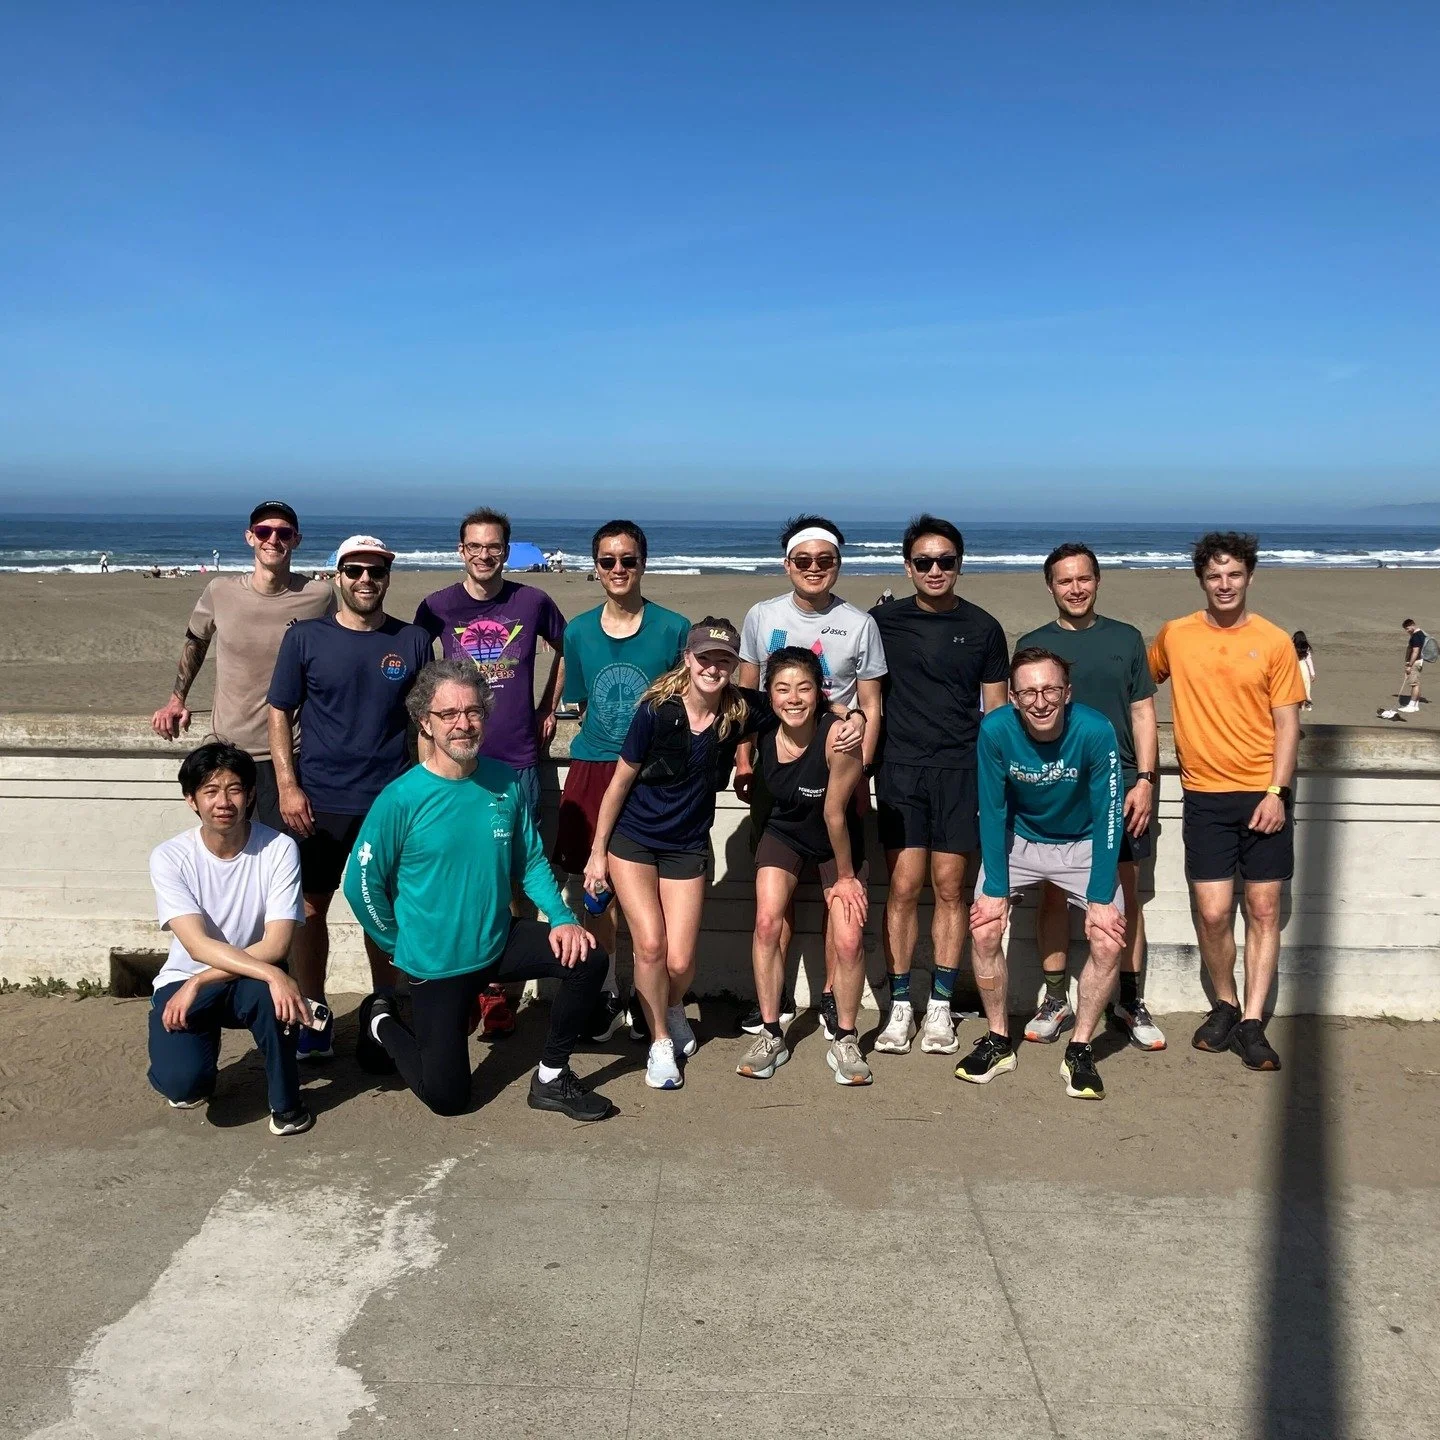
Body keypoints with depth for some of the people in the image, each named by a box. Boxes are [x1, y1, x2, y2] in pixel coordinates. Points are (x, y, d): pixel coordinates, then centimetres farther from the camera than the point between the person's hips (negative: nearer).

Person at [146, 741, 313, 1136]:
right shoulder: (169, 858, -14)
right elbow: (198, 945, -25)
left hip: (250, 982, 0)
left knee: (267, 991, -36)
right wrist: (273, 975, -38)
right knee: (182, 1083, -26)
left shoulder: (279, 849, -15)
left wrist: (199, 983, -25)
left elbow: (276, 945, -19)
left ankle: (285, 1101, -11)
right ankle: (194, 1071, 14)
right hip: (184, 982, 0)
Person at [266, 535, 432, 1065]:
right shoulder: (305, 638, 1)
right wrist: (288, 787, -7)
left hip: (391, 801, 1)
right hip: (318, 802, 0)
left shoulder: (413, 641, 5)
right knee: (311, 906, 5)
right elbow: (280, 714, 3)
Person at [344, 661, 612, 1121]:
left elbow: (531, 861, 3)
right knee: (446, 1097, 4)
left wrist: (562, 918, -11)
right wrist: (401, 947, -3)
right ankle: (383, 1021, 33)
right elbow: (361, 885, -12)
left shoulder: (506, 782, -6)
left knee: (587, 958, -16)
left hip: (501, 942, 4)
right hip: (435, 963, -4)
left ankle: (551, 1079, 5)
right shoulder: (401, 798, -19)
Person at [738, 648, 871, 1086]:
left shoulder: (837, 734, -32)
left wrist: (846, 875, -13)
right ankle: (770, 1036, -1)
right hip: (783, 832, 3)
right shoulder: (762, 732, -20)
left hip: (837, 840, -3)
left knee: (849, 941, -10)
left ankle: (844, 1042, 12)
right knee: (767, 921, -16)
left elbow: (835, 814, -22)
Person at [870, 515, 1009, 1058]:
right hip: (901, 769, 0)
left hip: (961, 770, 0)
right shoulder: (883, 621, 4)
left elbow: (997, 711, 8)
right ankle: (899, 1006, 7)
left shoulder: (983, 628, 6)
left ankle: (940, 1007, 13)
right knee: (904, 887, -2)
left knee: (949, 887, 3)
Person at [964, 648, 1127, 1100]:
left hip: (1083, 844, -1)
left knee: (1108, 941, -15)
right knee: (984, 929, -13)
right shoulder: (995, 730, -25)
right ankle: (998, 1041, 7)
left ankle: (1080, 1050, 4)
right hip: (1017, 839, 1)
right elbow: (992, 812, -15)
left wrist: (1101, 899, -22)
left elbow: (1108, 818, -22)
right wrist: (994, 888, -17)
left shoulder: (1096, 732, -29)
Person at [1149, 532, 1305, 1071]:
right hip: (1206, 795, 0)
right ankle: (1225, 1005, 20)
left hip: (1264, 795, 0)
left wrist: (1275, 792, -11)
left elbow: (1287, 723, -1)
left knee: (1264, 910, 2)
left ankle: (1251, 1023, 10)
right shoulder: (1174, 636, 3)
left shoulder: (1274, 642, -1)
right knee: (1212, 912, -3)